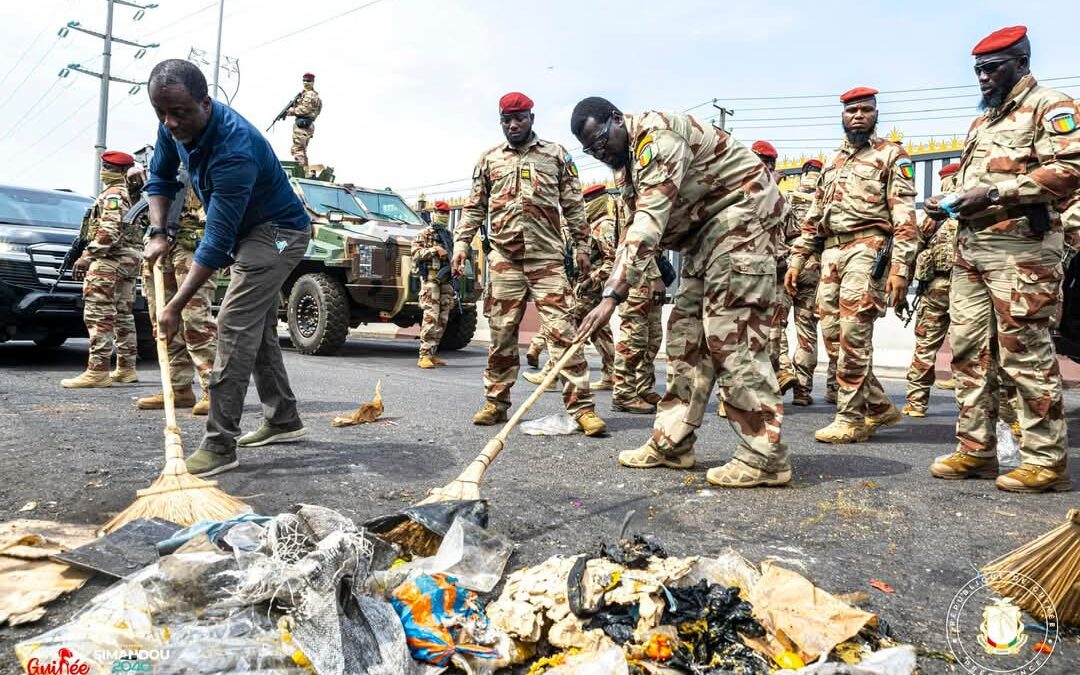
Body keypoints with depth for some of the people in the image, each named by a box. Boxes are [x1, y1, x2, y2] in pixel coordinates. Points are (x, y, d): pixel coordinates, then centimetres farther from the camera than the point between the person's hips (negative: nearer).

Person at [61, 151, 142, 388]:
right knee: (123, 315, 12)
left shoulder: (113, 194, -8)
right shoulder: (134, 195, 20)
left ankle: (97, 371, -16)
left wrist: (87, 256, -20)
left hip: (110, 259, -10)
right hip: (130, 260, 10)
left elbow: (109, 232, -20)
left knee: (98, 315, -12)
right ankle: (126, 368, 16)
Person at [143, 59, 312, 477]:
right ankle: (284, 420, 26)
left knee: (235, 328, -17)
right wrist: (157, 233, -3)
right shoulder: (175, 127, -9)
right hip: (249, 234, 9)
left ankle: (219, 446, -13)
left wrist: (176, 306, -31)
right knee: (258, 330, 14)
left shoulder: (235, 149, -35)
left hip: (277, 234, -9)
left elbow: (217, 243, -34)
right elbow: (161, 179, 12)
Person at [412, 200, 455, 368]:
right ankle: (424, 356, -16)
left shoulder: (449, 235, 22)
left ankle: (432, 354, 12)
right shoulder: (424, 234, 4)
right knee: (431, 317, -16)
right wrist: (435, 249, -18)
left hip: (446, 280, 7)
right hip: (430, 278, -7)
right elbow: (416, 252, -9)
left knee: (442, 319, 5)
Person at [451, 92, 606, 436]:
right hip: (504, 256, 2)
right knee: (501, 332, 5)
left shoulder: (556, 155, 9)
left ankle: (581, 406, -9)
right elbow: (474, 207, 15)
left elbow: (574, 204, 9)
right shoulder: (488, 159, 14)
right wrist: (461, 242, 4)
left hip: (547, 256, -2)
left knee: (562, 330, -9)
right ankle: (496, 402, 16)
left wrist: (581, 245, 3)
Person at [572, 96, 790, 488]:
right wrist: (617, 287, -1)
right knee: (686, 328, 5)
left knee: (731, 331, -16)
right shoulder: (627, 159, 12)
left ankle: (765, 457, -12)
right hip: (706, 228, 10)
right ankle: (672, 443, 9)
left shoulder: (657, 135, -20)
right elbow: (640, 225, 13)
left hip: (742, 214, -10)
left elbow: (650, 222, -31)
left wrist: (613, 295, -36)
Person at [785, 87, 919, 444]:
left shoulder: (891, 156, 4)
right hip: (831, 253, 7)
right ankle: (879, 406, 19)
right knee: (833, 335, 5)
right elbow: (813, 216, 24)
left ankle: (851, 419, -4)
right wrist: (797, 260, 16)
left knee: (853, 334, -11)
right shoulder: (833, 162, 23)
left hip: (866, 248, -7)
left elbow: (905, 217, -6)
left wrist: (900, 267, -16)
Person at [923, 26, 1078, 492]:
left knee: (1025, 353, -7)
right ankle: (976, 450, 14)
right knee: (969, 350, 6)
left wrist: (994, 193, -19)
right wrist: (947, 204, 8)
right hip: (970, 248, 8)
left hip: (1021, 246, -8)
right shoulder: (981, 123, 25)